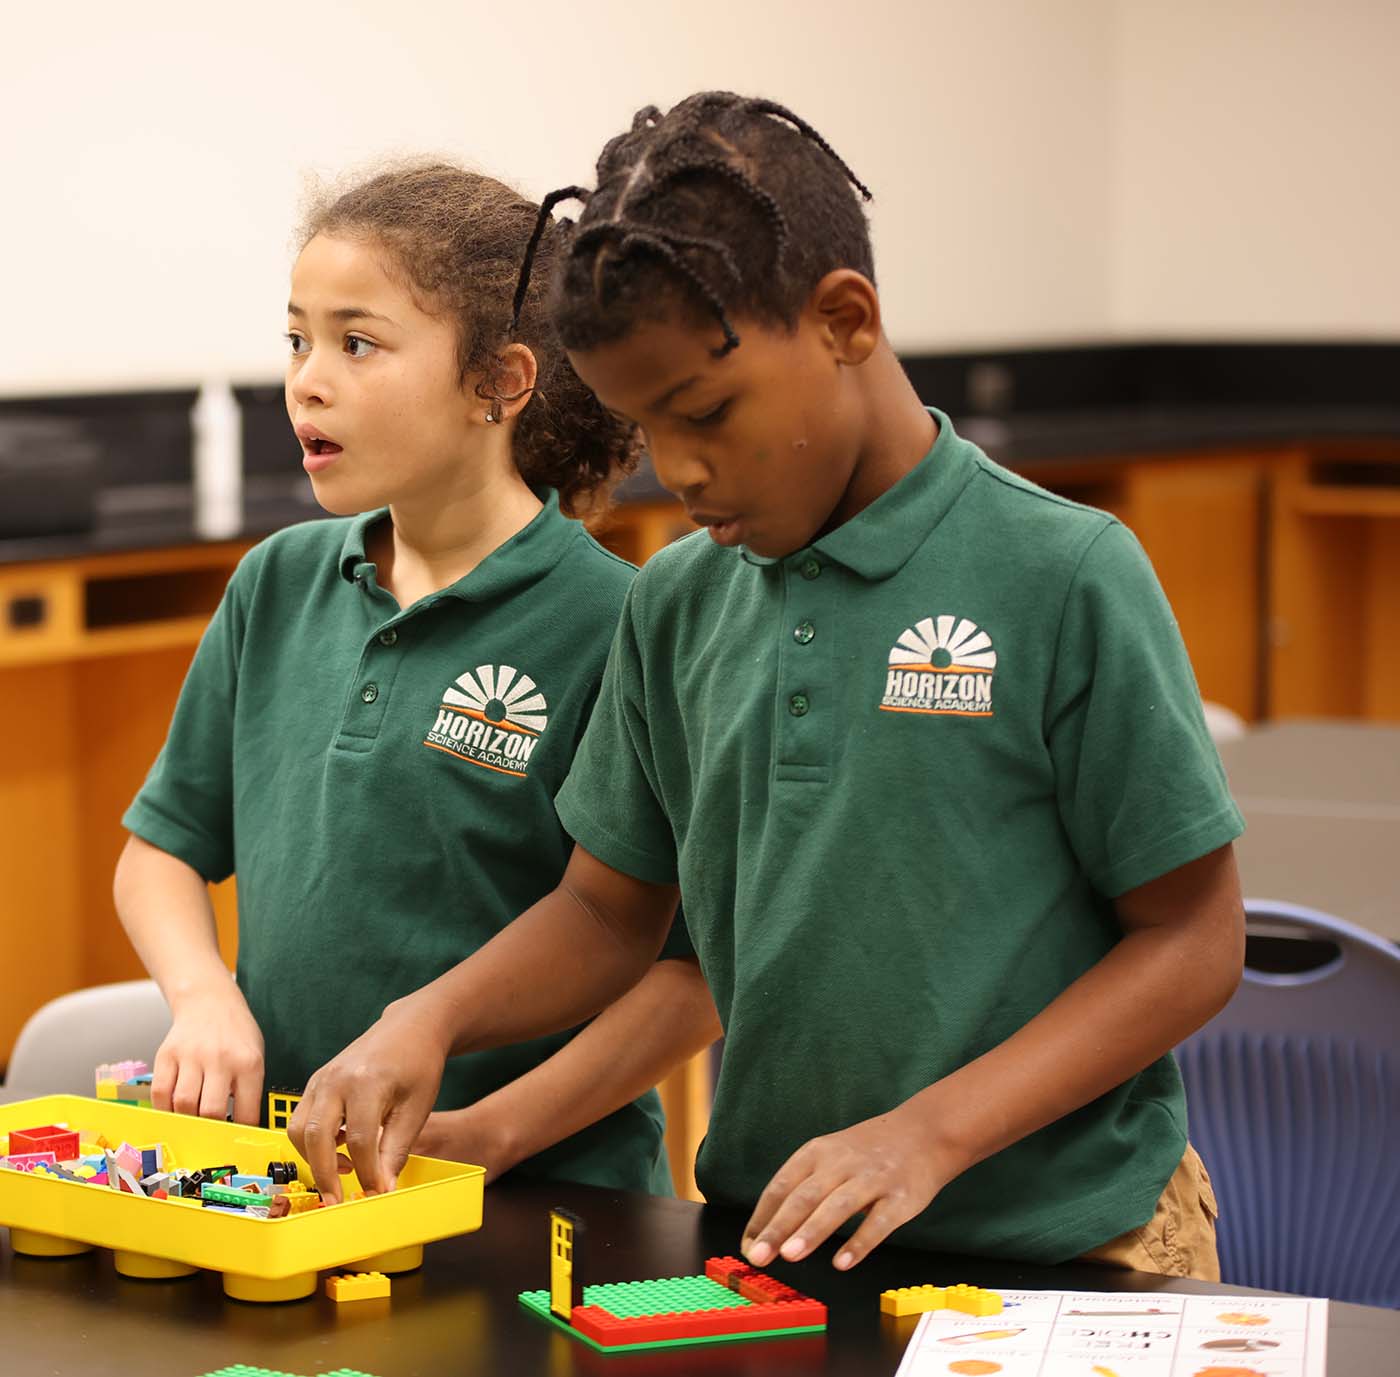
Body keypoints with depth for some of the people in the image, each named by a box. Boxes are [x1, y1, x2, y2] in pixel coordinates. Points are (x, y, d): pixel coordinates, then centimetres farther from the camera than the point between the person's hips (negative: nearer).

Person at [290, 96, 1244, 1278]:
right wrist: (430, 1022, -4)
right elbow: (609, 909, 14)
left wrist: (930, 1132, -17)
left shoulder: (1065, 578, -11)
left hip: (1058, 1253, -5)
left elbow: (1193, 940, -9)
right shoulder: (678, 603, 4)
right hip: (772, 1230, 5)